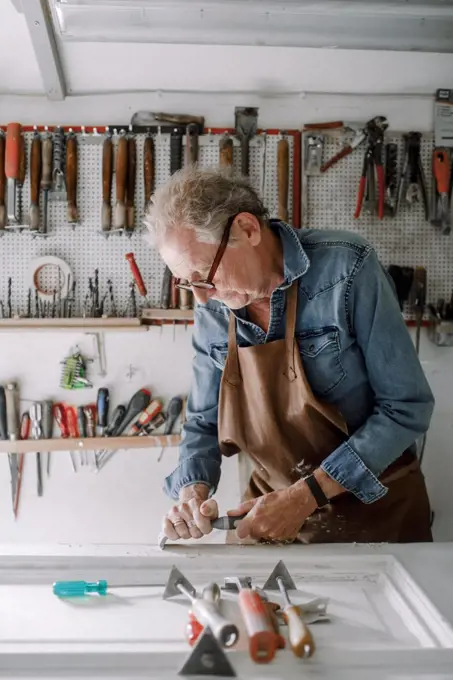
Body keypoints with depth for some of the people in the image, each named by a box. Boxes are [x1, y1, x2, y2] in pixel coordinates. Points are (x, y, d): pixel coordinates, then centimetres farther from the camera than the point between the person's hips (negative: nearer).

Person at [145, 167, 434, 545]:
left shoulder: (345, 268, -18)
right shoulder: (212, 309, -3)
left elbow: (407, 407, -17)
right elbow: (204, 423, 6)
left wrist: (308, 494, -21)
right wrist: (192, 488, -14)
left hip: (378, 507, -3)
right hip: (274, 514, 3)